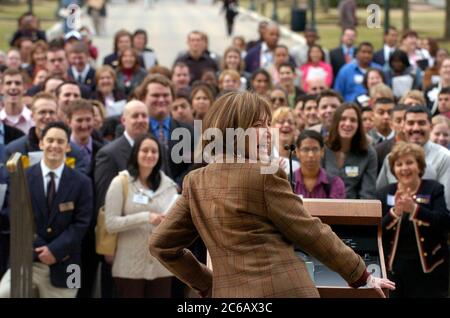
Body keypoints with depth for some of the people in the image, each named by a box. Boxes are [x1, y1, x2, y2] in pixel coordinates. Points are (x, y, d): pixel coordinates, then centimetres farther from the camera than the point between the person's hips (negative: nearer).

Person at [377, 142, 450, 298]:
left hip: (429, 271, -2)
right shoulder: (385, 193, 7)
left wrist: (414, 208, -28)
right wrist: (395, 212, -22)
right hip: (393, 271, 2)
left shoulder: (434, 189, 1)